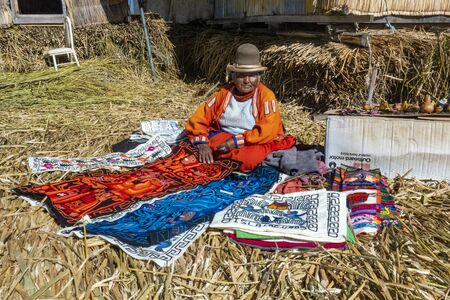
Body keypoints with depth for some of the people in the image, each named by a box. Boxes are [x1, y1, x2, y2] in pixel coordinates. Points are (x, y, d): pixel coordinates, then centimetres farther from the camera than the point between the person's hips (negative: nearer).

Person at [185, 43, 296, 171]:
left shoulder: (266, 95, -8)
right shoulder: (223, 93, 2)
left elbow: (268, 131, -19)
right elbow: (198, 119, 0)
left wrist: (237, 141, -25)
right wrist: (202, 144, -18)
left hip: (255, 143, -2)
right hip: (223, 138, 2)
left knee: (248, 159, -34)